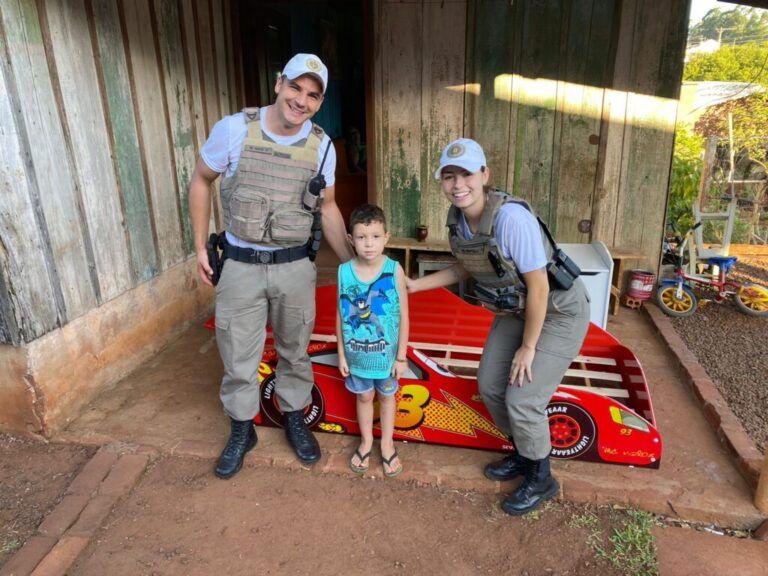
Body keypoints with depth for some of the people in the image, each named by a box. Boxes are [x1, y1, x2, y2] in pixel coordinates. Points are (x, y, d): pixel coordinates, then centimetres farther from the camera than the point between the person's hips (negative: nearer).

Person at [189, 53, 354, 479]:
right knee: (238, 354, 11)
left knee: (294, 351, 17)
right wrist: (200, 247, 1)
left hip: (295, 266, 2)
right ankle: (241, 431, 35)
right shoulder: (234, 129, -12)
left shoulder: (322, 146, -5)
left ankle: (294, 420, 40)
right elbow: (200, 182, 2)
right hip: (240, 265, -1)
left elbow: (328, 208, 7)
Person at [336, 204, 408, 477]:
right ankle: (366, 441, 43)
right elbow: (340, 315, -4)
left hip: (386, 352, -1)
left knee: (387, 396, 20)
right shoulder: (344, 271, -13)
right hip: (357, 353, 1)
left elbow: (403, 316, -10)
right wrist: (341, 353, -1)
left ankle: (387, 443, 41)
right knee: (364, 396, 20)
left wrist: (401, 356, -7)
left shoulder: (394, 270, -17)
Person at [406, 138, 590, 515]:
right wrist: (414, 285, 2)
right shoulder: (456, 217, -9)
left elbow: (538, 288, -26)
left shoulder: (512, 218, -33)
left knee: (522, 399, -8)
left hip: (559, 311, -7)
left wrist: (528, 347, -17)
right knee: (490, 386, 10)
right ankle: (522, 455, 37)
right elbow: (464, 268, 9)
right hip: (515, 309, 8)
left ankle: (541, 480, 21)